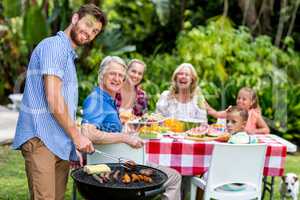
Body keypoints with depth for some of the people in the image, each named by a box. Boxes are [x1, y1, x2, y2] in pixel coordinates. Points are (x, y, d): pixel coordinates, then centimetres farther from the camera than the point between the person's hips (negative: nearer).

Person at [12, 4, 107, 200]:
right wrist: (77, 136, -8)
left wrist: (73, 144, 19)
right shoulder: (54, 46, -8)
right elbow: (54, 101, -16)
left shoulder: (69, 54, 22)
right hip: (41, 140, -9)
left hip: (61, 143, 9)